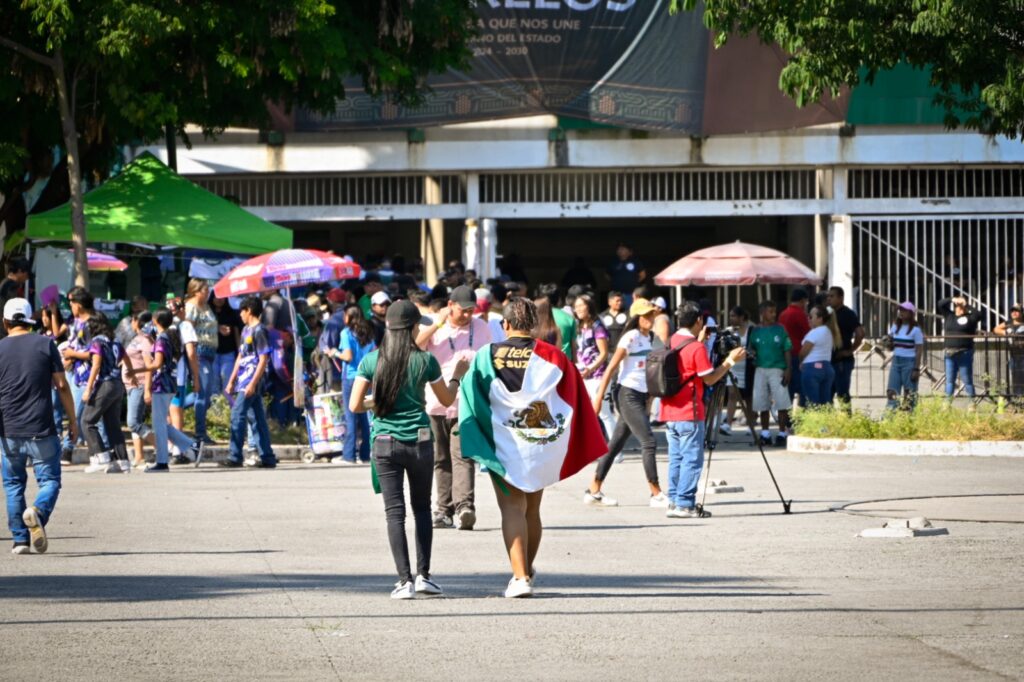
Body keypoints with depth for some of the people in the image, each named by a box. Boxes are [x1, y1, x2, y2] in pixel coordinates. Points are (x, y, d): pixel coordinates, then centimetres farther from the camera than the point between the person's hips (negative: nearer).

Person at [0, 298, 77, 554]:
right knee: (49, 480, 4)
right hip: (41, 429, -1)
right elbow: (61, 385, 0)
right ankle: (38, 511, -27)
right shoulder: (45, 344, 0)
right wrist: (72, 419, 8)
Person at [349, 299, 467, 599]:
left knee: (395, 511, 1)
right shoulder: (425, 361, -4)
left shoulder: (371, 361, -3)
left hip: (385, 442, 0)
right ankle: (423, 575, 10)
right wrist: (456, 375, 27)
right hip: (419, 440, 0)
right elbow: (447, 400, 9)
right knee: (422, 507, 14)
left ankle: (405, 580, -5)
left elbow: (355, 406, -4)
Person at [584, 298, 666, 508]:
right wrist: (599, 398, -16)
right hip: (629, 394, -8)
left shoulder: (648, 338, 12)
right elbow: (611, 368, -13)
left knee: (615, 444, 10)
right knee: (648, 442, -11)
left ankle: (594, 491, 14)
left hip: (641, 396, 8)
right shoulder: (631, 338, -11)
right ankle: (656, 494, -9)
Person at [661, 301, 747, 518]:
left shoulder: (671, 343, 9)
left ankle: (674, 502, 11)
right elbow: (709, 378, -11)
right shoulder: (696, 347, -14)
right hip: (689, 413, -8)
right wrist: (731, 360, -4)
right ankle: (685, 504, -7)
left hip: (670, 412, 8)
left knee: (676, 458, 11)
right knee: (692, 459, -4)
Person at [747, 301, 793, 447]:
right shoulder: (756, 331, 7)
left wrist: (788, 370, -6)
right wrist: (752, 353, -9)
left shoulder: (780, 329, 1)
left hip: (777, 369, -3)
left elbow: (787, 351, 2)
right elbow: (751, 347, 16)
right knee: (762, 404, 4)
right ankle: (765, 433, 13)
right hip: (760, 370, 3)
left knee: (782, 404, -7)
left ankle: (782, 433, 0)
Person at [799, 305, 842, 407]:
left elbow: (803, 352, -10)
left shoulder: (815, 333, -12)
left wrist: (801, 363, 10)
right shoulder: (829, 332, 16)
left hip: (812, 368, -9)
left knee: (812, 403, -9)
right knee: (826, 402, 7)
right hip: (827, 367, 9)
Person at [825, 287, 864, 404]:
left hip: (842, 361, -8)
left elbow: (860, 334, -20)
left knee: (842, 395, -7)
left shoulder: (848, 314, -9)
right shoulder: (830, 313, 14)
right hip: (830, 359, 8)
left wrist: (850, 350, -14)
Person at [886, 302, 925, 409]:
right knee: (892, 392, -1)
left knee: (909, 394, -2)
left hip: (909, 362, -6)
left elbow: (919, 351, -6)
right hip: (896, 361, 6)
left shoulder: (915, 330, -5)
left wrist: (916, 369, -12)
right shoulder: (895, 327, 12)